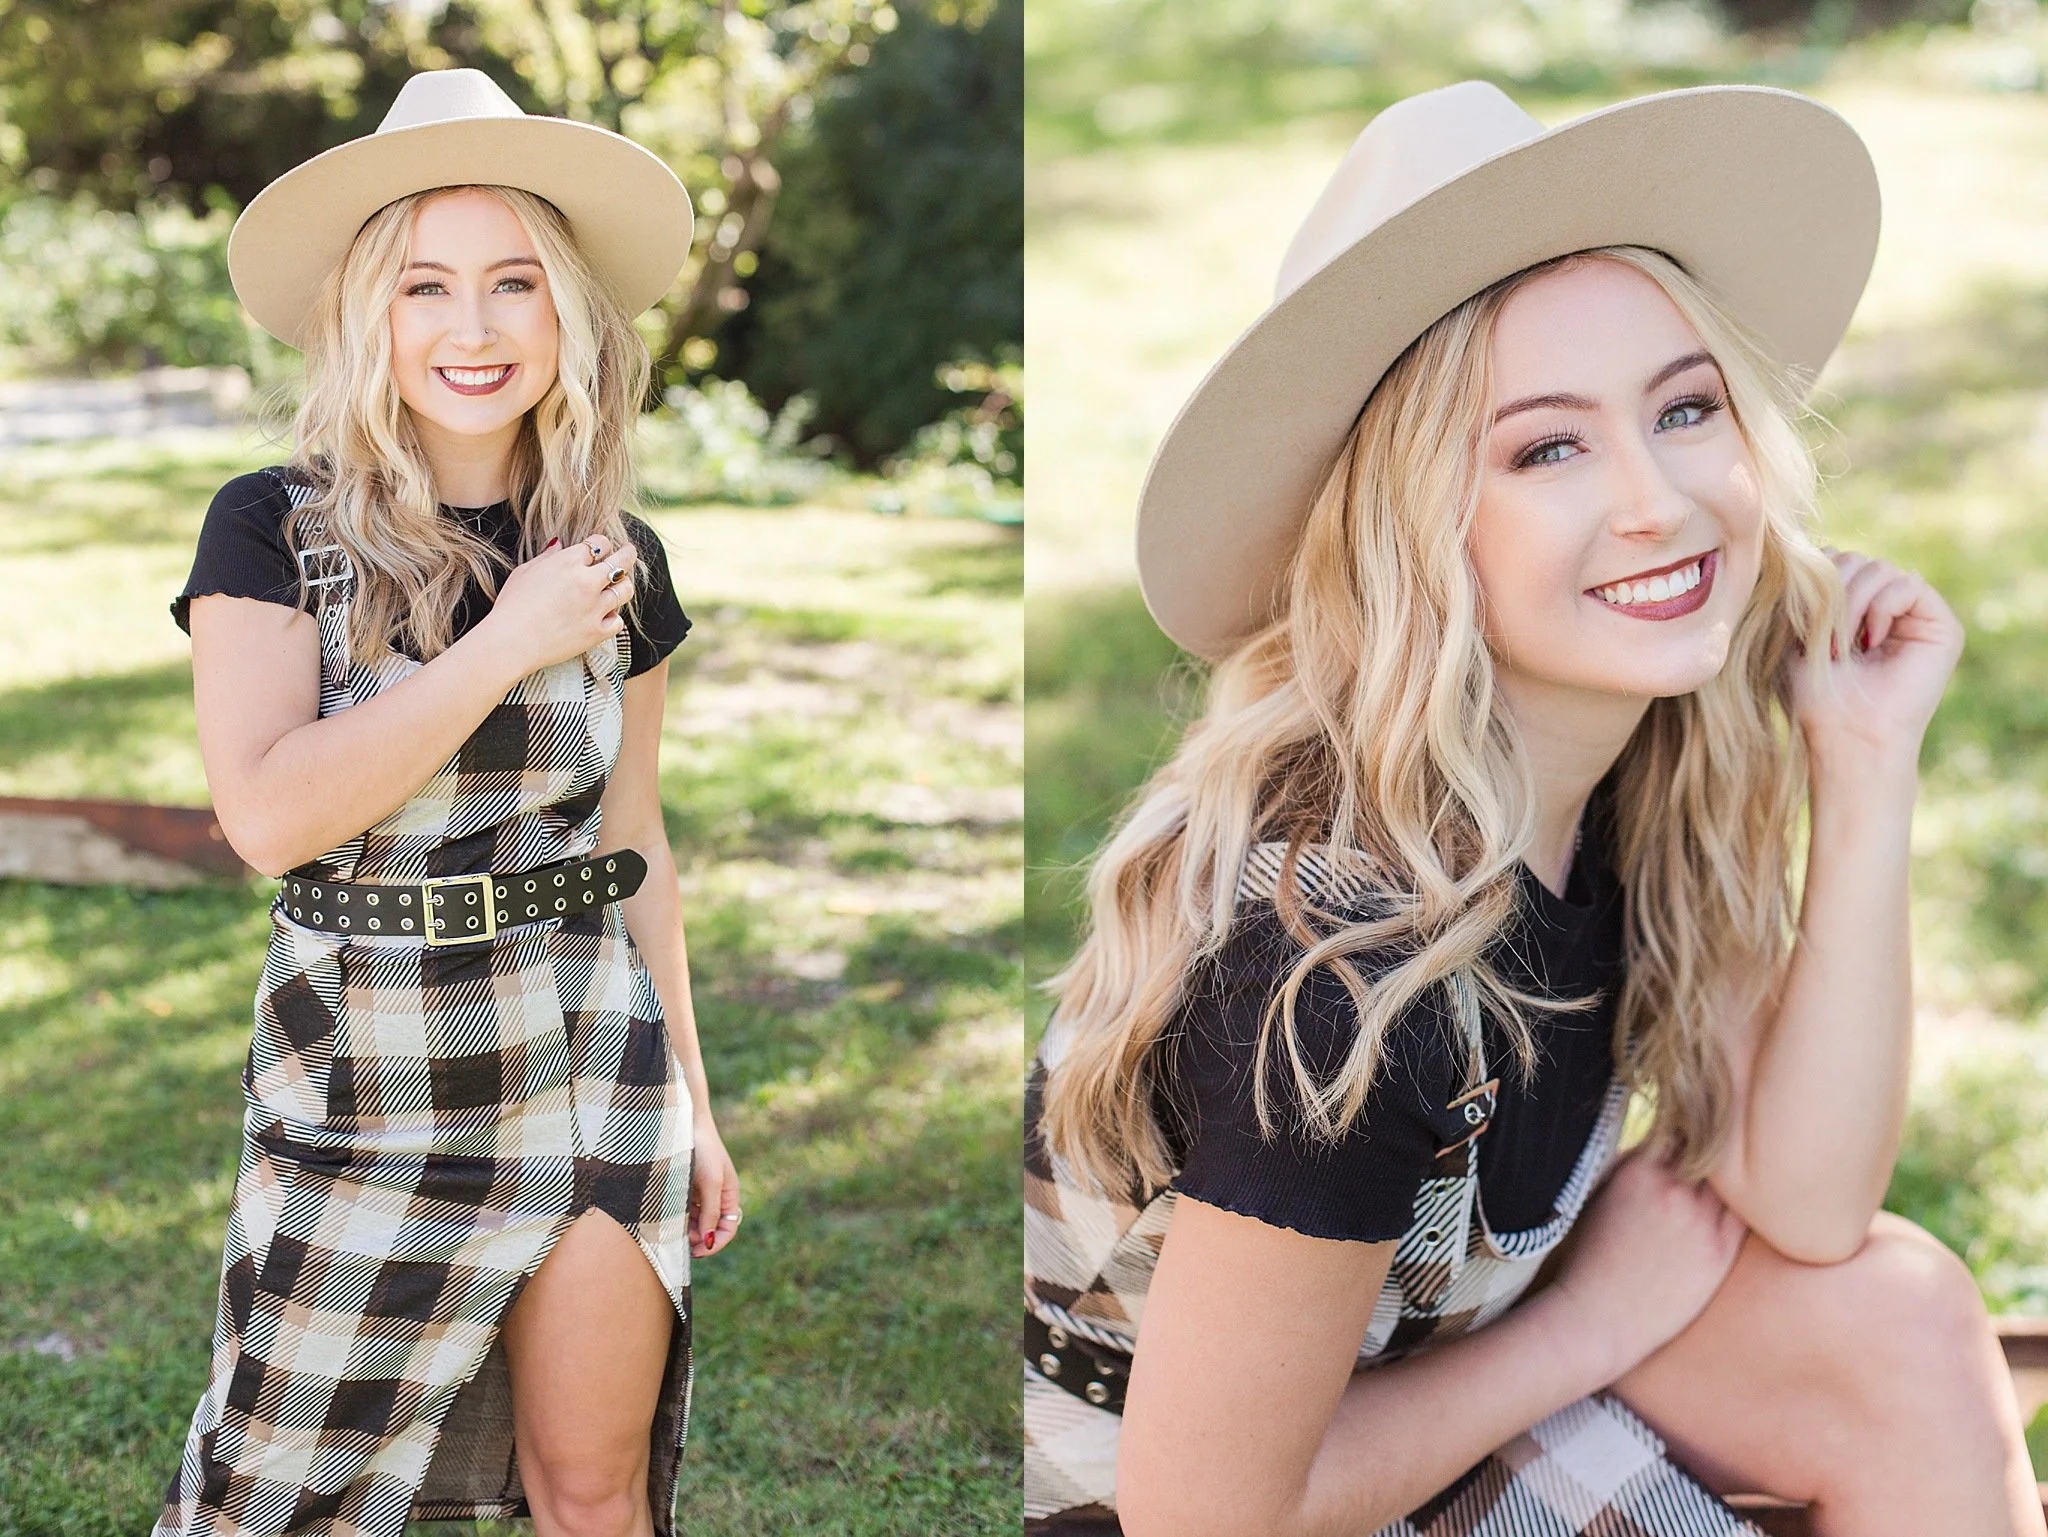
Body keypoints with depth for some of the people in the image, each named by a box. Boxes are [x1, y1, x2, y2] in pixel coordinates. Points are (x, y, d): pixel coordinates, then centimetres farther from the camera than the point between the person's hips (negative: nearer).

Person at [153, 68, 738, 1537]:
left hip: (589, 1066, 2)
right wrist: (507, 645, -17)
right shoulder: (276, 529, -5)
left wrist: (694, 1104, 13)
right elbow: (268, 812, -19)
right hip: (359, 1079, -2)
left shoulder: (616, 562, 4)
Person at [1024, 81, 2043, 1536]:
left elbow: (1806, 1205, -10)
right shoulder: (1340, 960, -35)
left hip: (1412, 1327, 7)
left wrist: (1868, 768, -19)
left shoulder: (1642, 761, -11)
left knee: (1908, 1325, -10)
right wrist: (1596, 1320, -13)